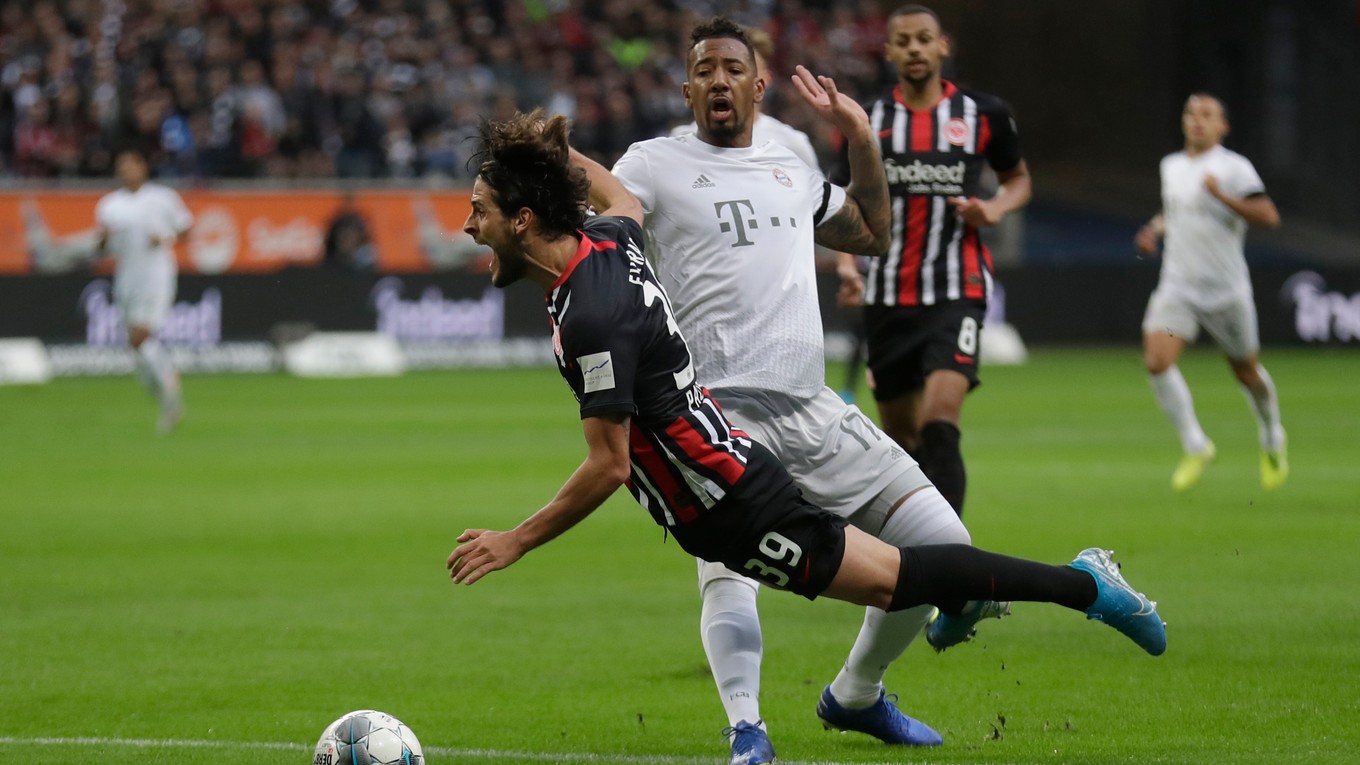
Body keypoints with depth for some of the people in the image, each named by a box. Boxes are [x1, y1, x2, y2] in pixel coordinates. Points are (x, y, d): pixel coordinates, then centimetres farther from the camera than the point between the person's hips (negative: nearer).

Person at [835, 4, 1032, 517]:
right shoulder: (868, 122, 5)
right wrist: (847, 261, -3)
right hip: (889, 296, 3)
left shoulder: (983, 114, 2)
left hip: (957, 292, -3)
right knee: (901, 434, 9)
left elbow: (1018, 178, 18)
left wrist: (995, 209, -4)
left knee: (941, 421, -21)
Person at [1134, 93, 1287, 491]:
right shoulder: (1171, 166, 10)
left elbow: (1268, 216, -21)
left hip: (1225, 290, -4)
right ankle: (1195, 447, -4)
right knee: (1157, 362, -17)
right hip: (1177, 288, 4)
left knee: (1246, 371, 10)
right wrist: (1155, 228, 13)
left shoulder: (1234, 167, -9)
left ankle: (1272, 439, 38)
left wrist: (1222, 195, -29)